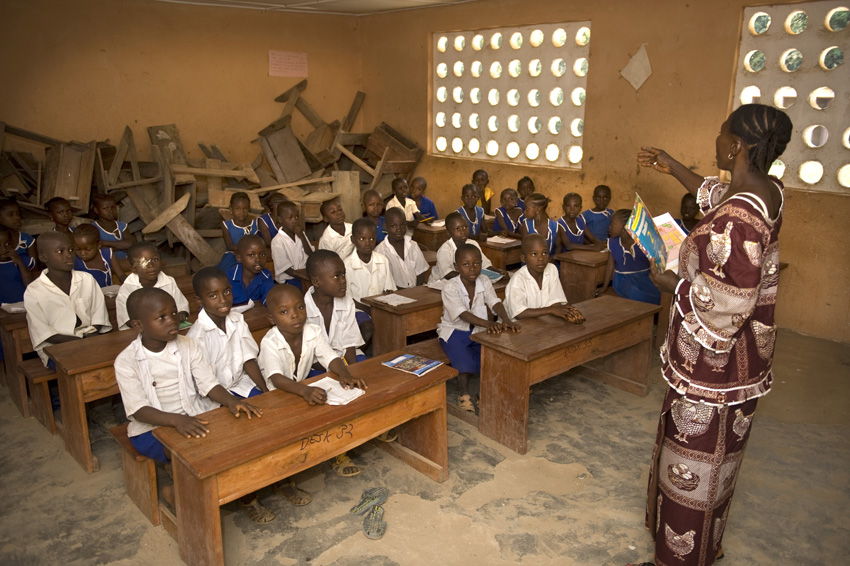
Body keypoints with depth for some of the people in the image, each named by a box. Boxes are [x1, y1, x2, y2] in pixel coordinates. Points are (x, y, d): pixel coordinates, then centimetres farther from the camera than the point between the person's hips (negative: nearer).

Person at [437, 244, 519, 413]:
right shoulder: (450, 287, -21)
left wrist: (506, 320, -40)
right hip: (454, 331, -5)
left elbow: (495, 303, -19)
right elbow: (463, 314, -33)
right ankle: (463, 394, -8)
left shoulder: (484, 281, -5)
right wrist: (487, 323, -48)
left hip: (478, 330, 5)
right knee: (466, 362, -29)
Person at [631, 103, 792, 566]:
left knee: (695, 455, 7)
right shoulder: (767, 191, 0)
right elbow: (719, 199, 22)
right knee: (713, 448, 25)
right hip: (740, 355, 10)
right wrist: (675, 170, 24)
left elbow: (728, 302, -30)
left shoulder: (738, 217, -30)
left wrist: (675, 285, -14)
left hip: (713, 358, -10)